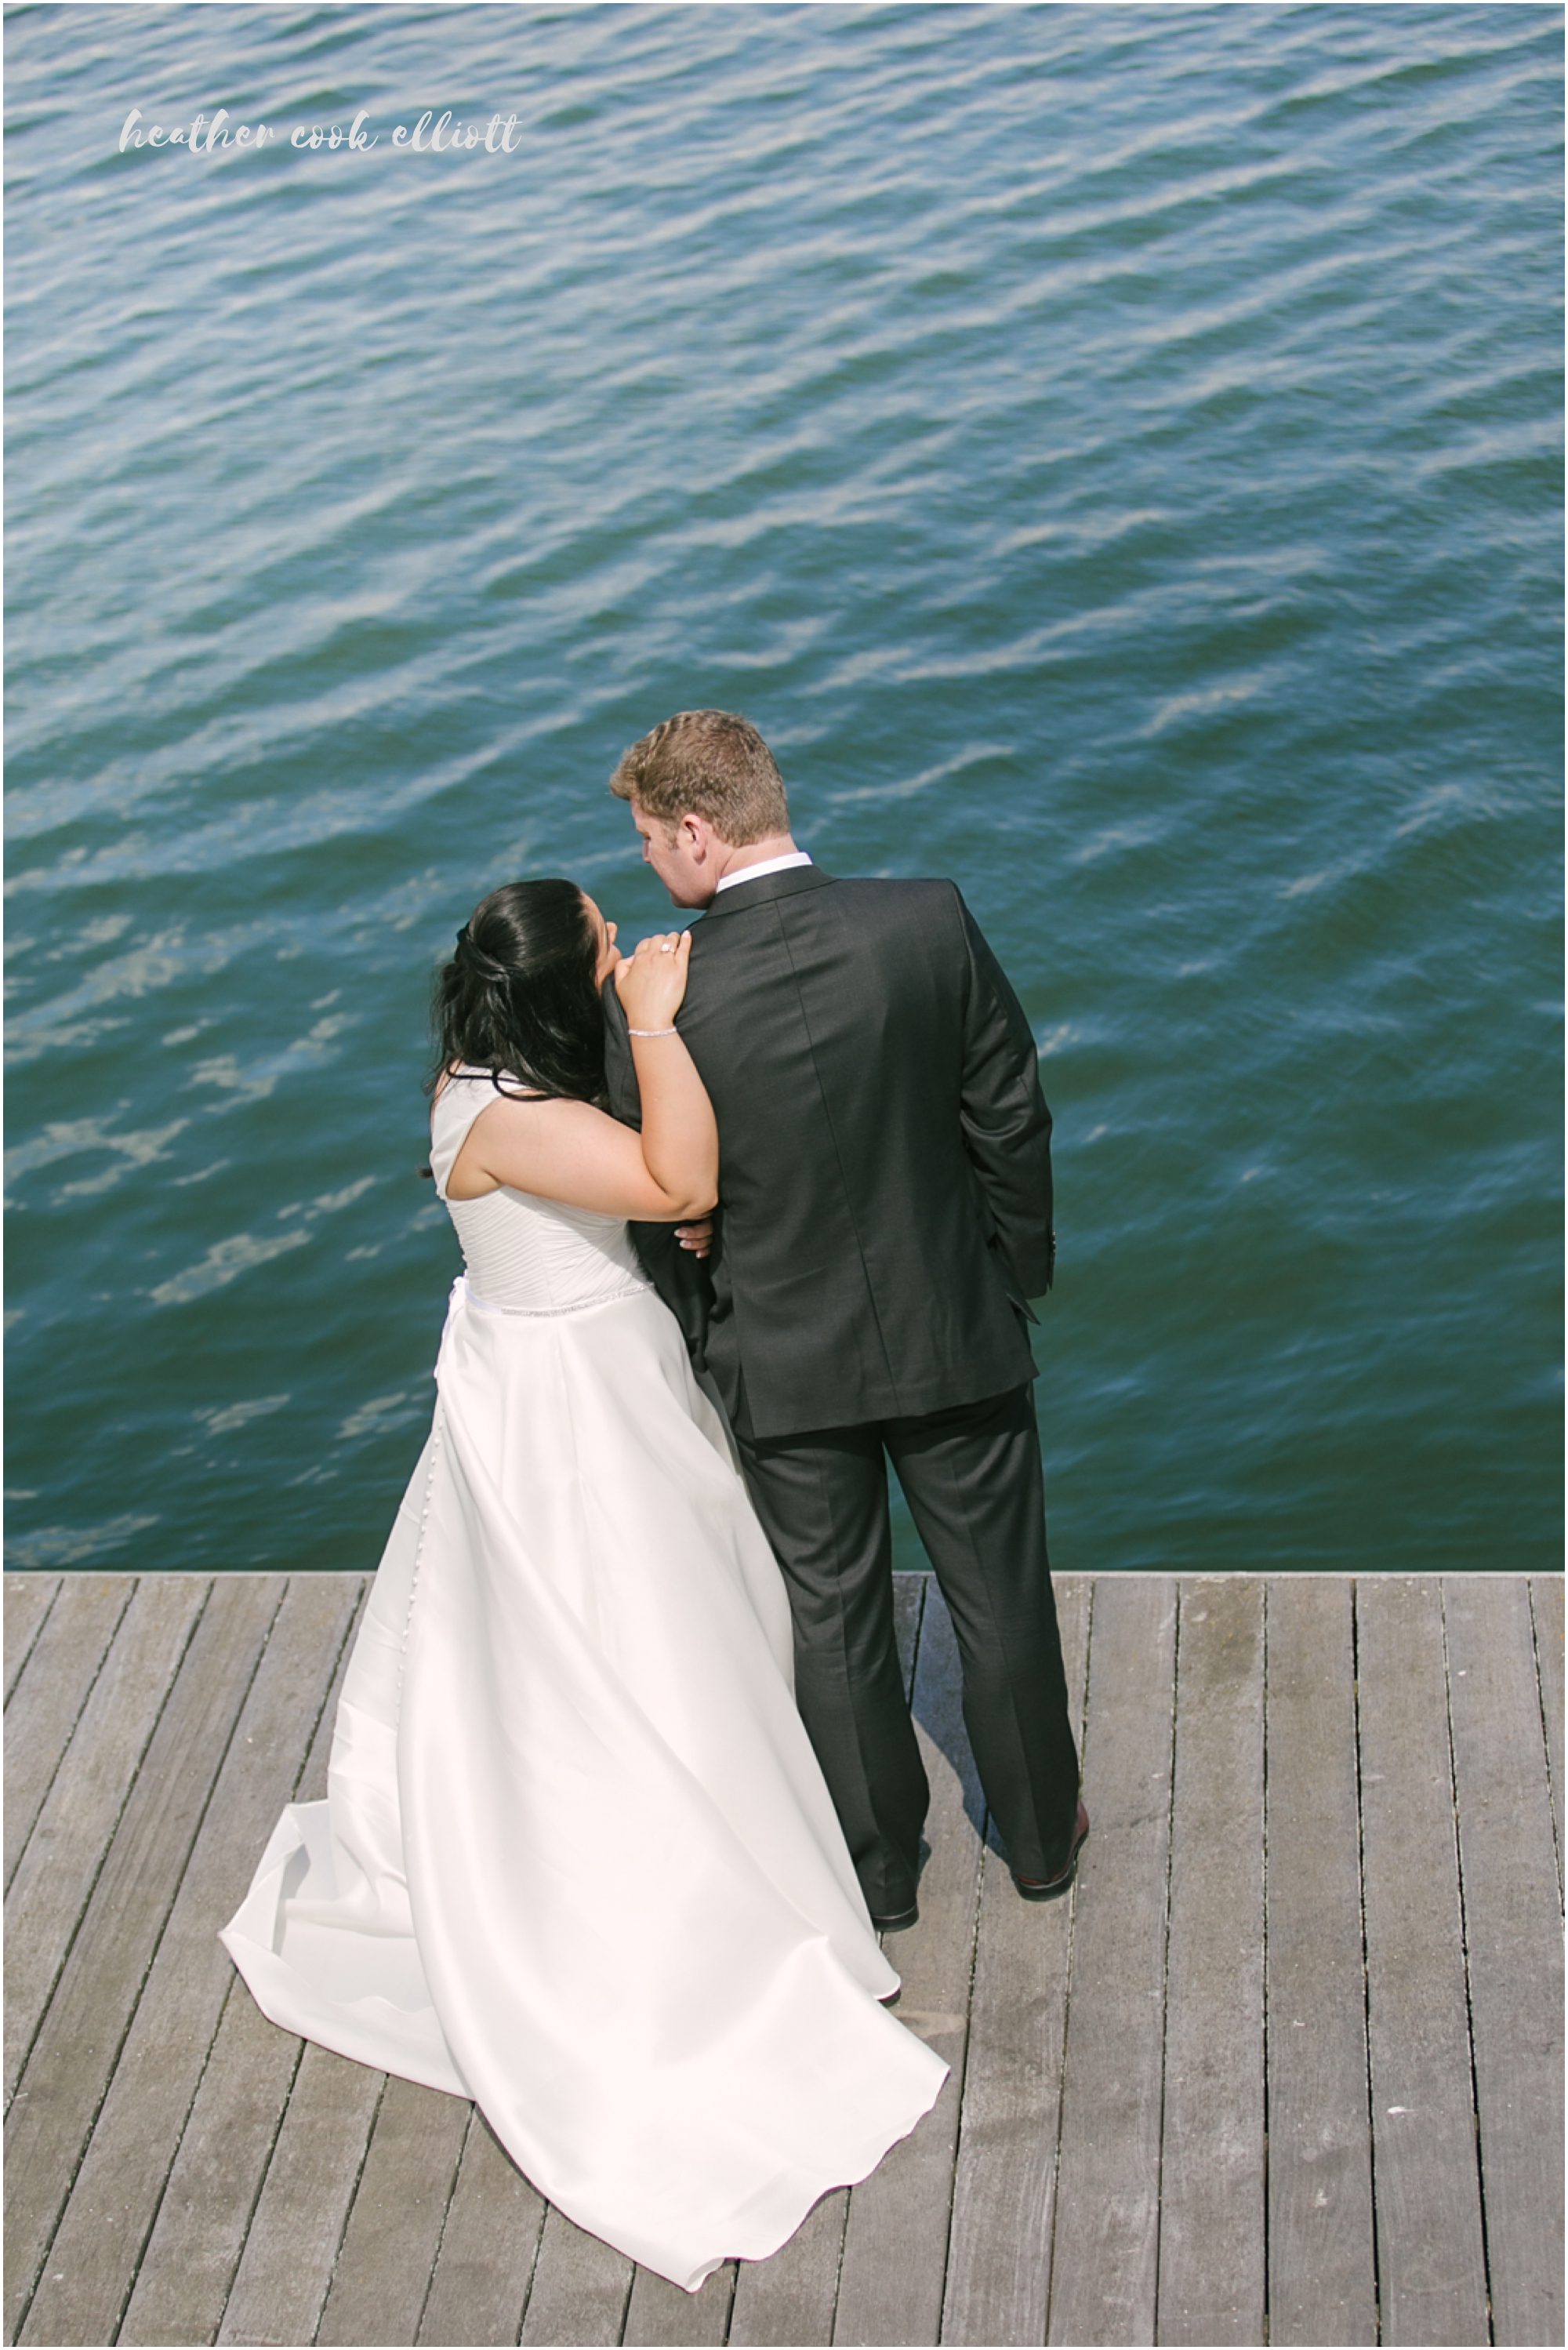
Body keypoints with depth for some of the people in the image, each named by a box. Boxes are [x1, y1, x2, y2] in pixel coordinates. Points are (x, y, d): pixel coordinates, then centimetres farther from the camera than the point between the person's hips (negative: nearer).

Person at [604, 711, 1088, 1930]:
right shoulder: (932, 923, -18)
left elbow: (659, 1208, -9)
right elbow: (1012, 1118, -8)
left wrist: (708, 1336, 10)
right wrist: (1020, 1268, 9)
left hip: (784, 1361, -1)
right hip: (955, 1329, 1)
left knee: (836, 1619, 18)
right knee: (1001, 1595, 19)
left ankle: (882, 1865, 36)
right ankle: (1043, 1837, 39)